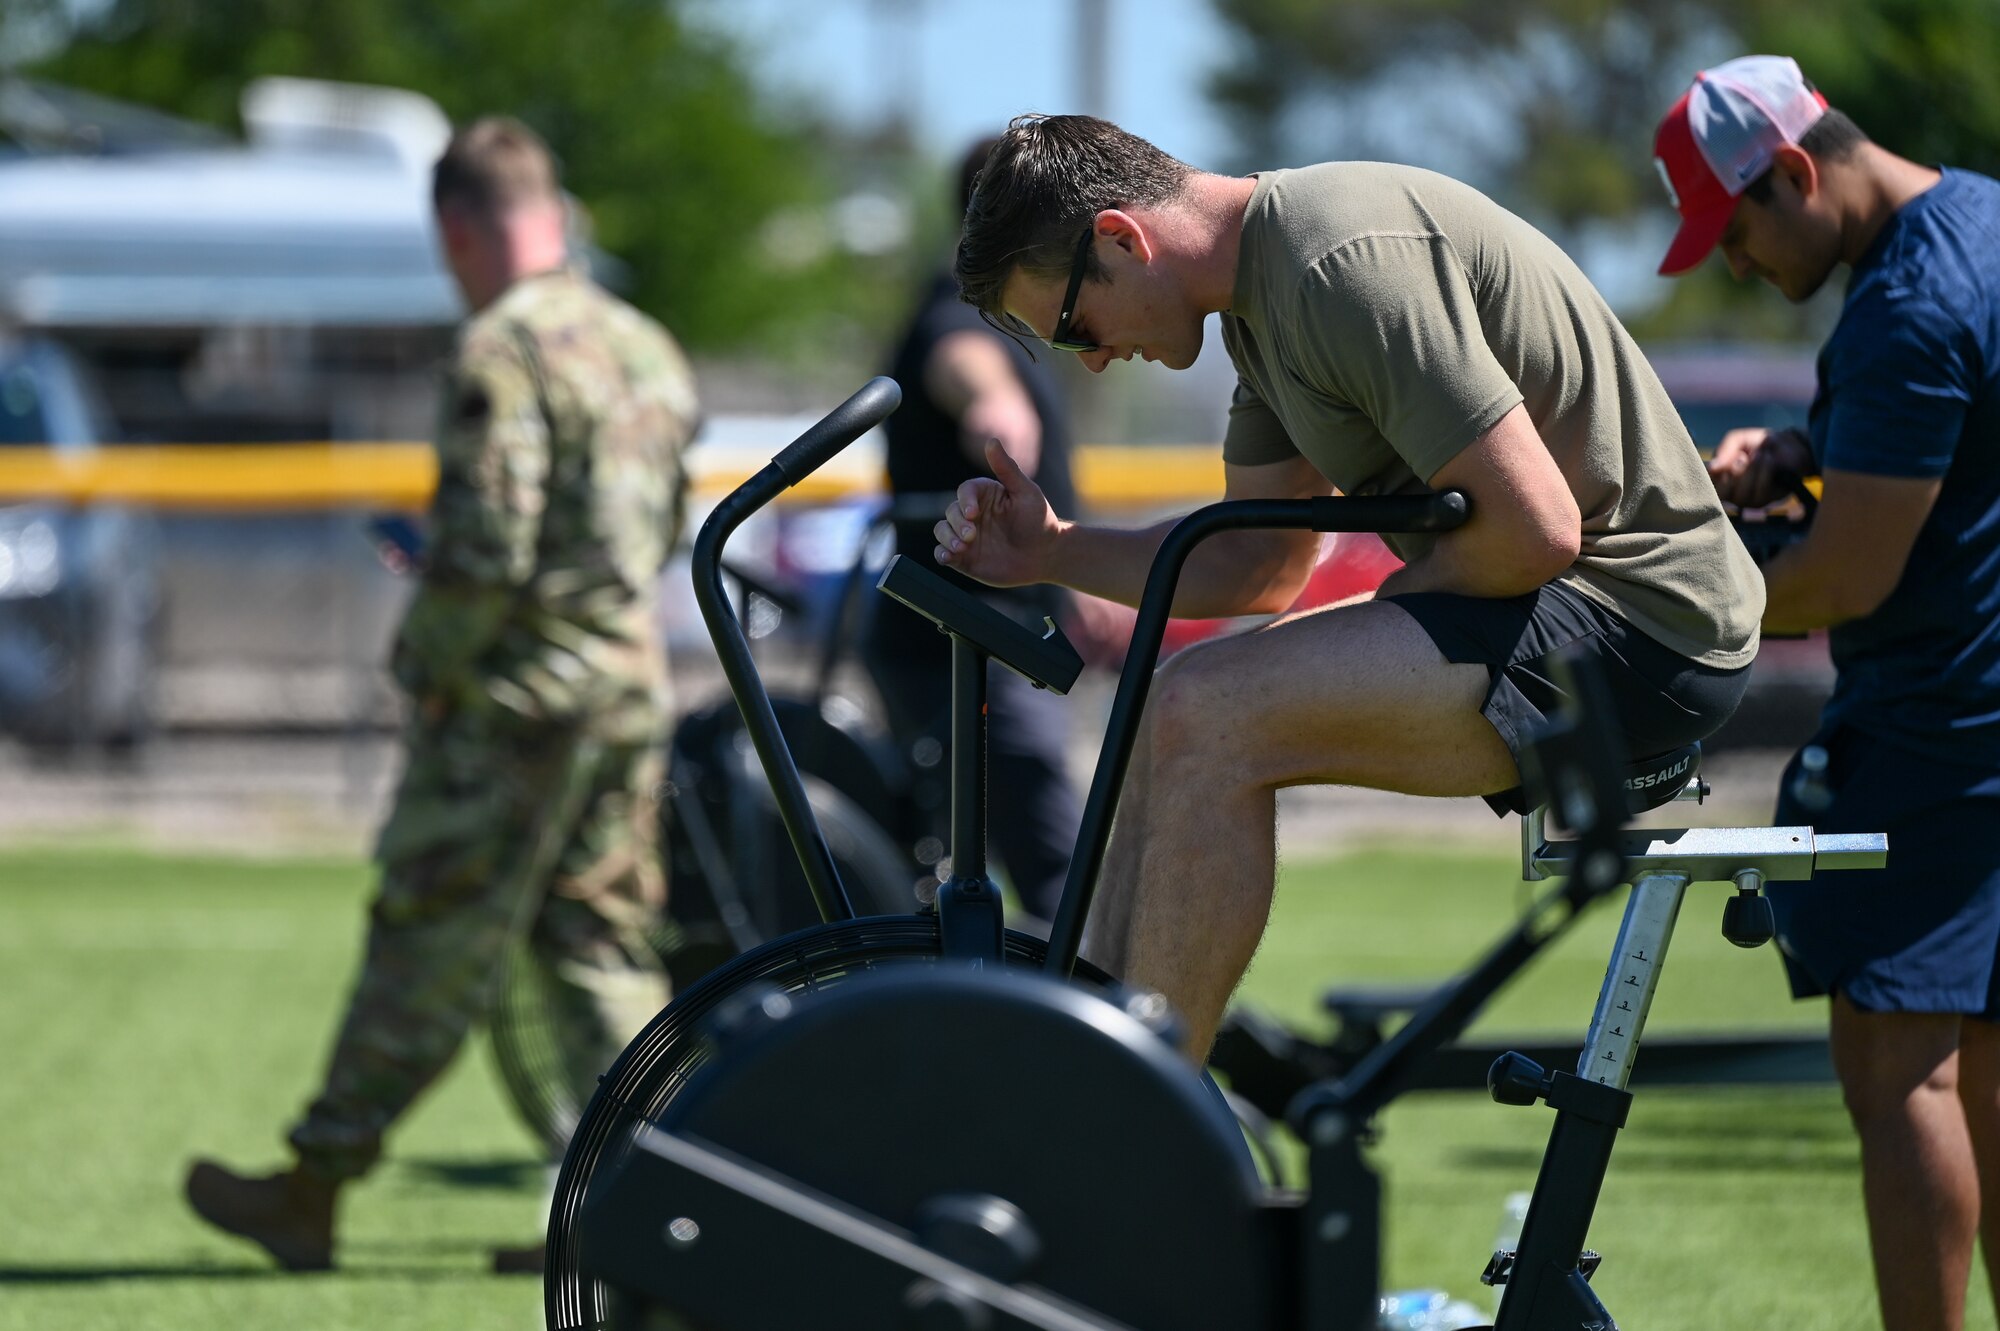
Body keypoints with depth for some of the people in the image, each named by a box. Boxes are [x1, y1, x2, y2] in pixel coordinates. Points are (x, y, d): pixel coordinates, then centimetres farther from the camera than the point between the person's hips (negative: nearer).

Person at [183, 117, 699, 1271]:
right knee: (603, 943, 11)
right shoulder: (648, 347, 11)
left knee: (428, 948, 0)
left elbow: (486, 548, -21)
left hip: (521, 699, -8)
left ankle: (312, 1191, 9)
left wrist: (435, 668, -8)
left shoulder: (503, 353, -15)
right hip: (637, 689, 8)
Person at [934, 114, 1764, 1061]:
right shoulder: (1263, 285, 13)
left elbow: (1533, 530, -25)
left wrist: (1392, 606, -8)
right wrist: (1052, 553, 8)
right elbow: (1259, 567, 21)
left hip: (1638, 625, -11)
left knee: (1207, 716, -21)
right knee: (1186, 724, 14)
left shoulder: (1345, 267, -20)